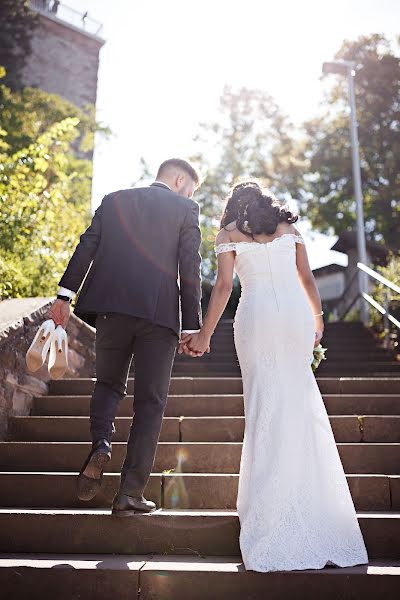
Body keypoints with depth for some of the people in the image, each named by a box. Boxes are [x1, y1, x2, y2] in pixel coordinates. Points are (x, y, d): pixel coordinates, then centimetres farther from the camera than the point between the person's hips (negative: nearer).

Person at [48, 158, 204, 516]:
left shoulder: (114, 200, 16)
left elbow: (87, 248, 6)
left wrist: (65, 296, 3)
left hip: (111, 308, 3)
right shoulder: (186, 209, 6)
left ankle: (101, 443, -5)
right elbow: (189, 270, -2)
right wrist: (192, 326, -2)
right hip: (159, 313, -2)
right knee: (150, 403, 5)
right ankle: (130, 494, 5)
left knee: (108, 384, 22)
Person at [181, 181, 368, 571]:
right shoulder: (288, 226, 17)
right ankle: (310, 493, 19)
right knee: (300, 400, 12)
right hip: (296, 311, 3)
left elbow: (223, 286, -1)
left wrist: (204, 335, 1)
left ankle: (270, 511, 4)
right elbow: (307, 279, 15)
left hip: (256, 314, -2)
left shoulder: (228, 234, 10)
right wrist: (318, 319, 27)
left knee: (265, 407, 1)